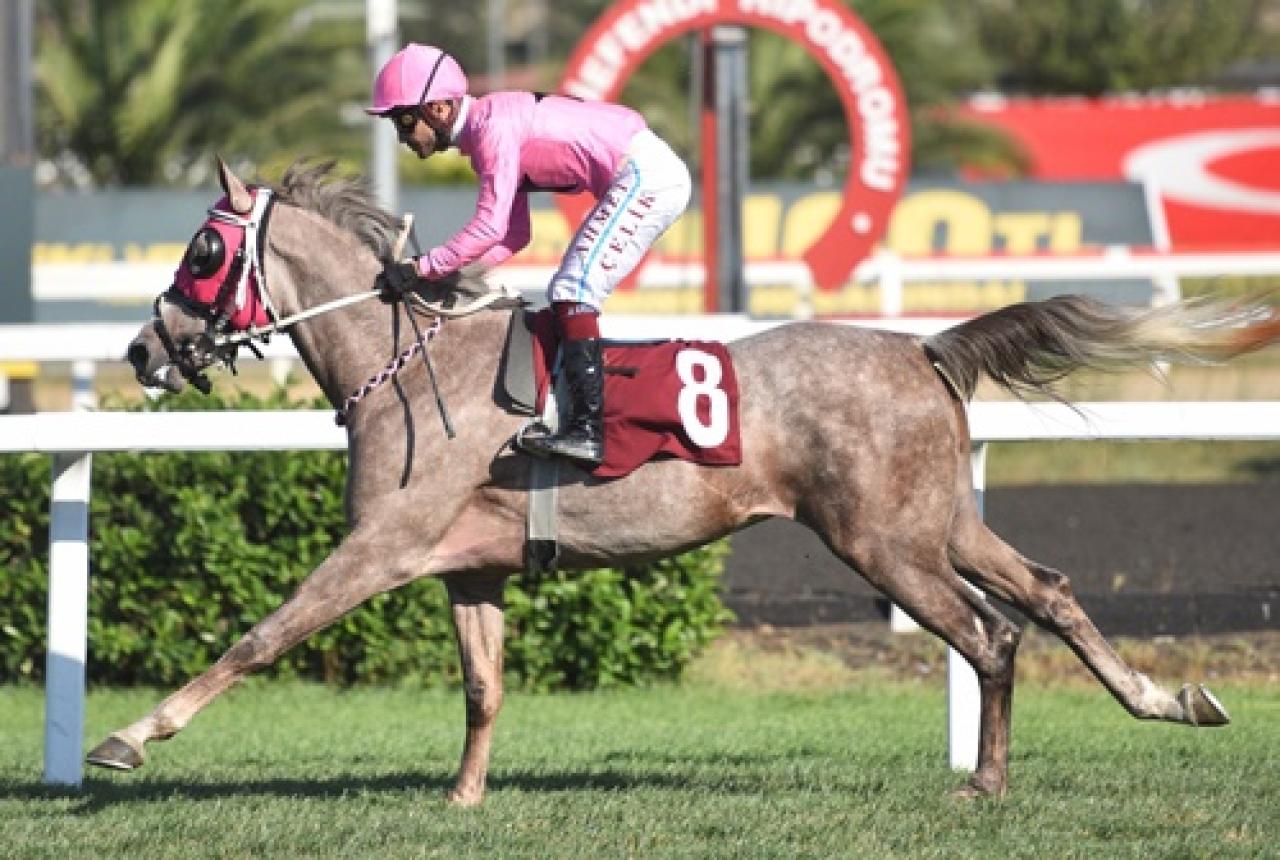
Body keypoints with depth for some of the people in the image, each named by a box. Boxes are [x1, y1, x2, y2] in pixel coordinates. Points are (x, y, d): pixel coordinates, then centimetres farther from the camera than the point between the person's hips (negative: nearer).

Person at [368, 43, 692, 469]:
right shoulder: (486, 132, 15)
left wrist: (421, 269, -19)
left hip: (648, 175, -11)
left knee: (573, 292, -16)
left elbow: (490, 227, -23)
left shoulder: (493, 126, -16)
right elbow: (515, 235, 14)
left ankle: (588, 430, -24)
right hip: (642, 178, 11)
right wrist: (456, 271, 2)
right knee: (566, 295, 13)